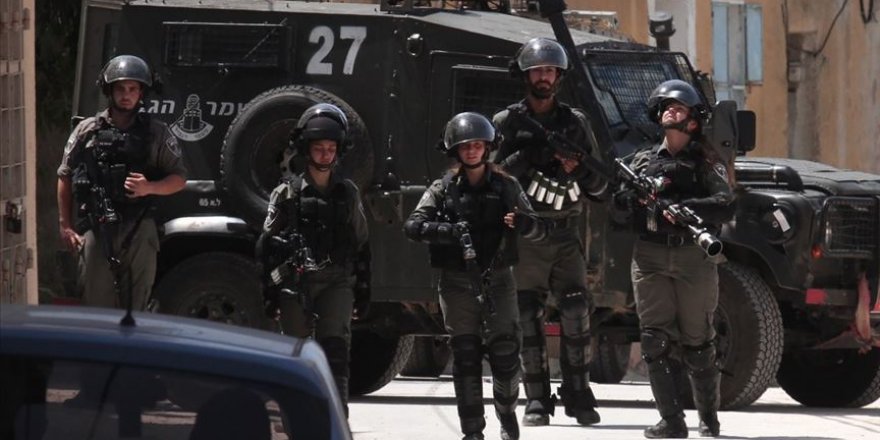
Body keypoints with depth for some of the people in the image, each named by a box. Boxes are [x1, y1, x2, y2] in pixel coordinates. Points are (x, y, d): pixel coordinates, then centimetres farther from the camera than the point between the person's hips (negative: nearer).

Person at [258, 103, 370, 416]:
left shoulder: (347, 194, 13)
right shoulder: (287, 194, 6)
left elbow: (361, 246, 17)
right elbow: (266, 246, 5)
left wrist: (363, 292, 13)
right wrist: (271, 292, -1)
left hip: (336, 281, 0)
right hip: (295, 283, 0)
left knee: (335, 350, -14)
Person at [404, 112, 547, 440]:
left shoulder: (505, 186, 5)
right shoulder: (444, 189, 4)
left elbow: (540, 230, 5)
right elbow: (413, 226, -5)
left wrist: (522, 223, -20)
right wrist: (448, 232, -23)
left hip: (497, 280, 0)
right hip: (457, 282, 0)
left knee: (505, 352, -1)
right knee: (465, 357, 0)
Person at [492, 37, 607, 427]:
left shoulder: (576, 123, 11)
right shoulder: (507, 124, 6)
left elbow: (599, 186, 12)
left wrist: (578, 168, -8)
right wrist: (525, 159, -17)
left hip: (566, 236, 1)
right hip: (523, 236, -1)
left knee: (576, 311, -10)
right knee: (527, 318, -2)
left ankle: (578, 394, -3)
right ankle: (536, 400, 2)